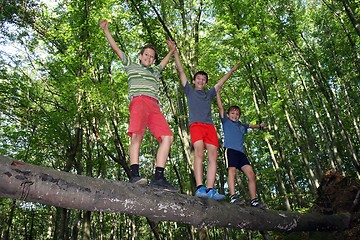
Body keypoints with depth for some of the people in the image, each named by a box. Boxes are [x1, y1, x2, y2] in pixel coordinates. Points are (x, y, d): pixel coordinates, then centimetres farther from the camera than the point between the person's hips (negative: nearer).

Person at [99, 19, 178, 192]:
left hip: (154, 106, 4)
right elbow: (116, 48, 28)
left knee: (167, 137, -15)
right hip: (138, 101, -4)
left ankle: (158, 178, -20)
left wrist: (171, 51, 63)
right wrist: (106, 30, 29)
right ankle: (134, 174, -34)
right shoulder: (131, 66, 28)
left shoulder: (155, 71, 40)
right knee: (137, 135, -26)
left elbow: (164, 62, 59)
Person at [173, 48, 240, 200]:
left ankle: (210, 190, -20)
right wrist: (175, 52, 23)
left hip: (210, 126, 4)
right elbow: (181, 71, 23)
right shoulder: (190, 91, 24)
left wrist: (232, 70, 51)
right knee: (199, 153, -22)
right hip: (196, 124, -4)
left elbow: (221, 82, 44)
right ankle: (199, 187, -30)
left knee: (213, 156, -13)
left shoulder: (209, 94, 33)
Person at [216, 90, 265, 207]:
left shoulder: (242, 125, 29)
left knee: (251, 174, -4)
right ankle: (233, 197, -28)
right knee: (232, 171, -21)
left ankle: (254, 200, -2)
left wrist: (259, 126, 34)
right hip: (230, 149, -5)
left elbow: (250, 126, 49)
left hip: (240, 152, 5)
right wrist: (217, 92, 8)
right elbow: (220, 107, 9)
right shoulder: (226, 121, 14)